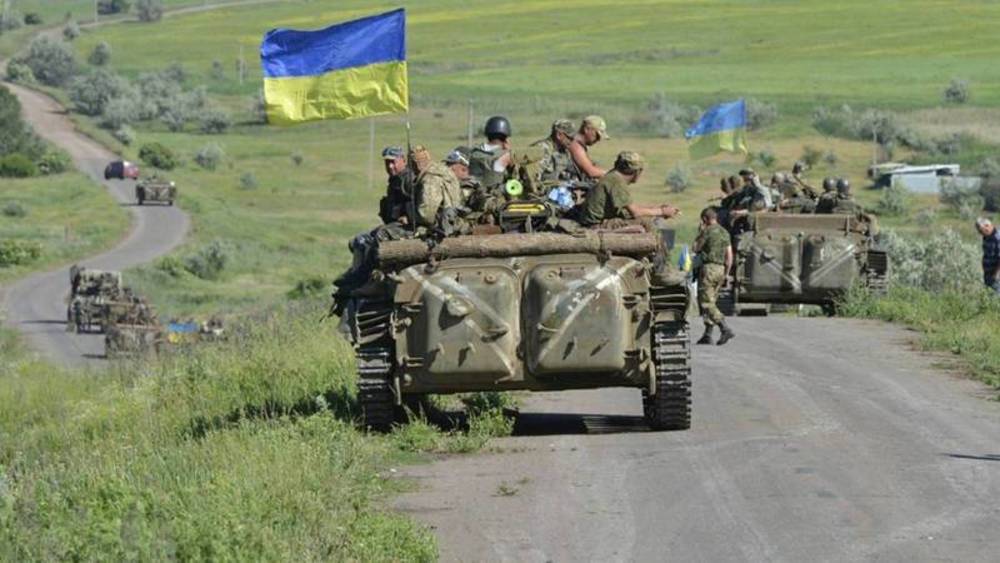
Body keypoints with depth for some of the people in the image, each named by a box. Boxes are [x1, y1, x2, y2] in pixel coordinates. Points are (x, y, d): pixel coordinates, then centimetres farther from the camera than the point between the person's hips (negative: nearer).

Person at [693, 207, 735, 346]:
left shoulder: (707, 231, -10)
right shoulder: (725, 233, 12)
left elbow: (696, 248, 0)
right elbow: (729, 256, 11)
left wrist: (700, 233, 9)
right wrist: (726, 273, 16)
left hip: (708, 268, -8)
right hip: (721, 269, 8)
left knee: (707, 303, -8)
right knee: (710, 302, 14)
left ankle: (725, 329, -22)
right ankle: (707, 334, 12)